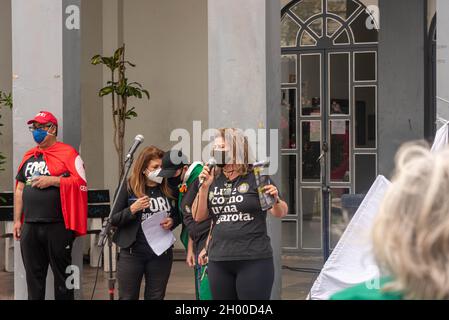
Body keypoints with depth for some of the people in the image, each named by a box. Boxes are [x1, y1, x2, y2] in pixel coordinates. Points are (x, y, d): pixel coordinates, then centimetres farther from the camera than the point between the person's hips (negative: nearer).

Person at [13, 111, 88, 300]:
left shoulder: (68, 153, -2)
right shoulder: (29, 156, 17)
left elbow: (82, 183, -11)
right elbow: (19, 189, 19)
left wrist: (52, 180, -15)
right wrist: (17, 220, 14)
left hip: (58, 226, -6)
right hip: (30, 226, 6)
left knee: (62, 273, 2)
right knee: (33, 275, 9)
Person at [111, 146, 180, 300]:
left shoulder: (169, 189, 2)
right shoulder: (129, 188, -5)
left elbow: (178, 216, 15)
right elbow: (114, 220, -4)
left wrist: (172, 222, -6)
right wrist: (132, 209, -20)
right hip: (132, 252, -2)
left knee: (156, 297, 9)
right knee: (128, 297, 3)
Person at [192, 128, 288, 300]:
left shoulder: (256, 177, -2)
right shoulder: (214, 180, 10)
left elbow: (280, 213, -1)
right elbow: (198, 216, 9)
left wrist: (276, 200, -23)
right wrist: (204, 187, -4)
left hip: (254, 260, -5)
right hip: (219, 261, 5)